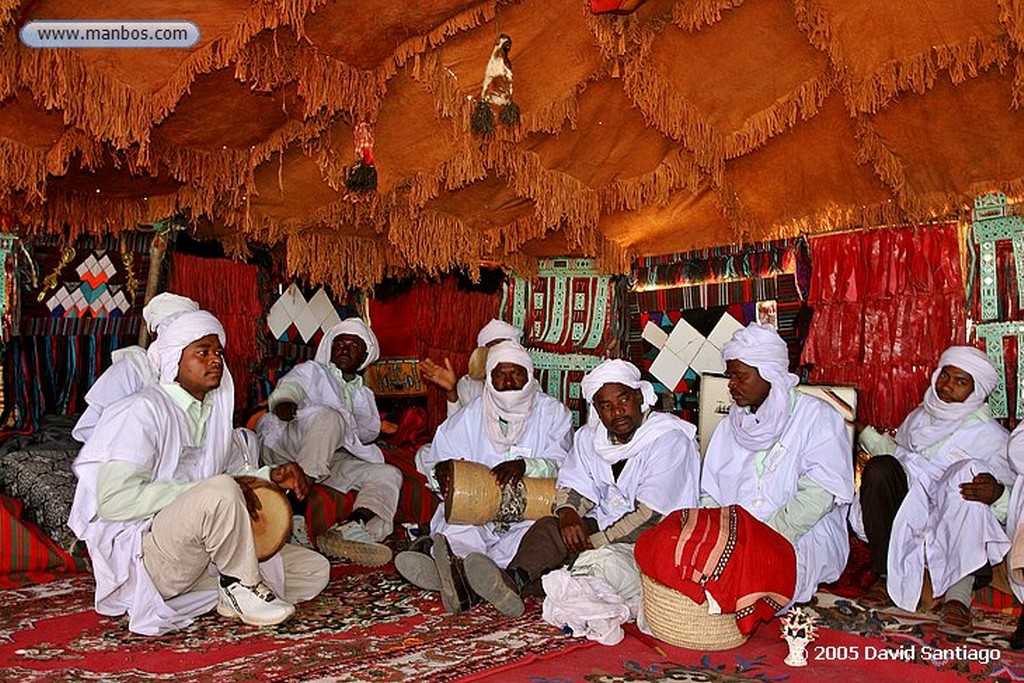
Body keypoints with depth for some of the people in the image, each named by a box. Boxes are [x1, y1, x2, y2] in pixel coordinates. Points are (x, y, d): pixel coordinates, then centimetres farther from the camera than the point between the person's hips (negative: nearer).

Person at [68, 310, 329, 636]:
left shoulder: (215, 412, 14)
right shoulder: (145, 409, -12)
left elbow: (238, 471, 25)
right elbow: (115, 499, -23)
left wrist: (272, 476, 2)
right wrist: (206, 493, -24)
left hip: (201, 555, 8)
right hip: (139, 558, -8)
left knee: (316, 570, 0)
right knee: (220, 491, -36)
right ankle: (243, 585, -15)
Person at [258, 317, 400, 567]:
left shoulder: (364, 393, 33)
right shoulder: (311, 370, 22)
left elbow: (370, 433, 16)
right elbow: (286, 390, -2)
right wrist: (286, 404, -26)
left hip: (333, 459, 4)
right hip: (286, 449, -4)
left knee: (388, 474, -18)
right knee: (328, 416, -34)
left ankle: (353, 527, -48)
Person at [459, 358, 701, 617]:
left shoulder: (669, 439, -14)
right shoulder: (589, 436, 8)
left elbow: (649, 515, -19)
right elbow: (574, 486, 9)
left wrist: (595, 543, -22)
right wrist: (568, 515, -16)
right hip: (604, 525, 5)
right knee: (549, 526, -21)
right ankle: (512, 581, -46)